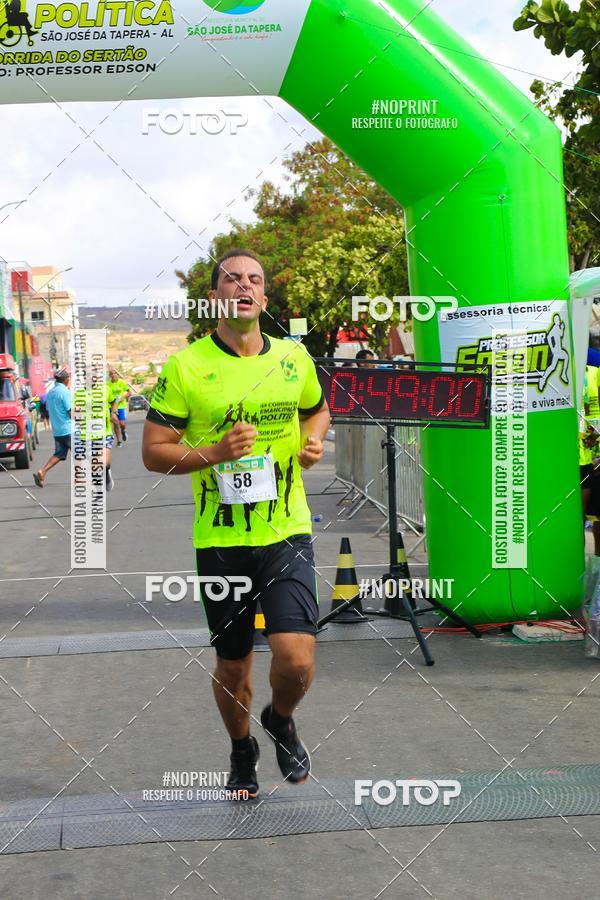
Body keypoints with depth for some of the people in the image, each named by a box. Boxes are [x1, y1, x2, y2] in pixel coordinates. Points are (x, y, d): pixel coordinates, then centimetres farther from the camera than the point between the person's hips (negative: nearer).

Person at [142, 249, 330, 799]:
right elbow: (153, 452, -3)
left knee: (296, 660, -13)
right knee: (232, 666, 12)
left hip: (287, 533, 1)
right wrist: (215, 453, -19)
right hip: (221, 541, -1)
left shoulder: (294, 358, 4)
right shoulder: (185, 366, -6)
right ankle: (242, 750, 42)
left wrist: (312, 442, 2)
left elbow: (317, 408, 24)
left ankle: (281, 720, 23)